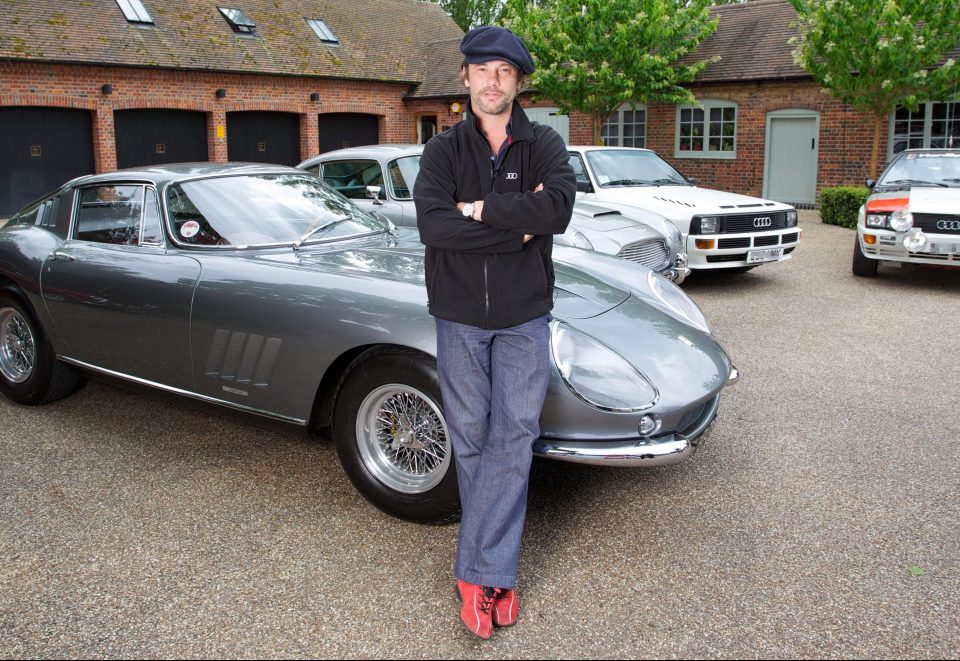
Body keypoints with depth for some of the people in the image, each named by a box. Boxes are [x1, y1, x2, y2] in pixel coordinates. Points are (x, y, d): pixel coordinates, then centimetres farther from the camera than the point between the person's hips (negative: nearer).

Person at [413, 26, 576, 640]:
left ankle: (479, 572, 7)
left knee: (513, 438, -3)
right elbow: (432, 226, -16)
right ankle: (498, 570, 23)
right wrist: (519, 225, -17)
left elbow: (559, 208, -19)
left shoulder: (544, 145, 1)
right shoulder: (443, 150, 1)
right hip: (459, 316, 1)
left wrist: (479, 209, -16)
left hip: (524, 316, 0)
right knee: (471, 439, 7)